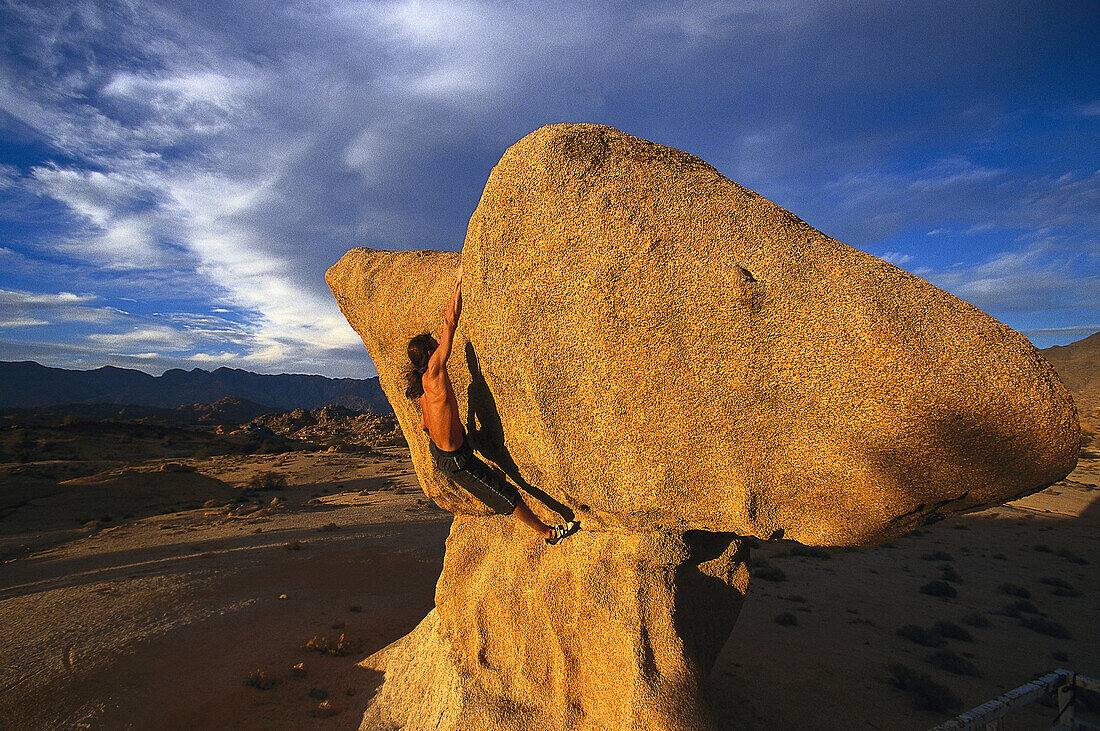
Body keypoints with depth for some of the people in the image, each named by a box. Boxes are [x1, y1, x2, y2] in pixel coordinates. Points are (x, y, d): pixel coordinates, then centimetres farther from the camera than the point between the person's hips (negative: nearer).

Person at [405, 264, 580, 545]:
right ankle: (548, 533, 15)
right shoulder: (434, 372, -23)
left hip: (437, 449, 9)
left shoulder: (422, 387, 2)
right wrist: (458, 282, -15)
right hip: (455, 459, -9)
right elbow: (451, 321, -22)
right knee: (508, 495, 2)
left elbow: (424, 424, 15)